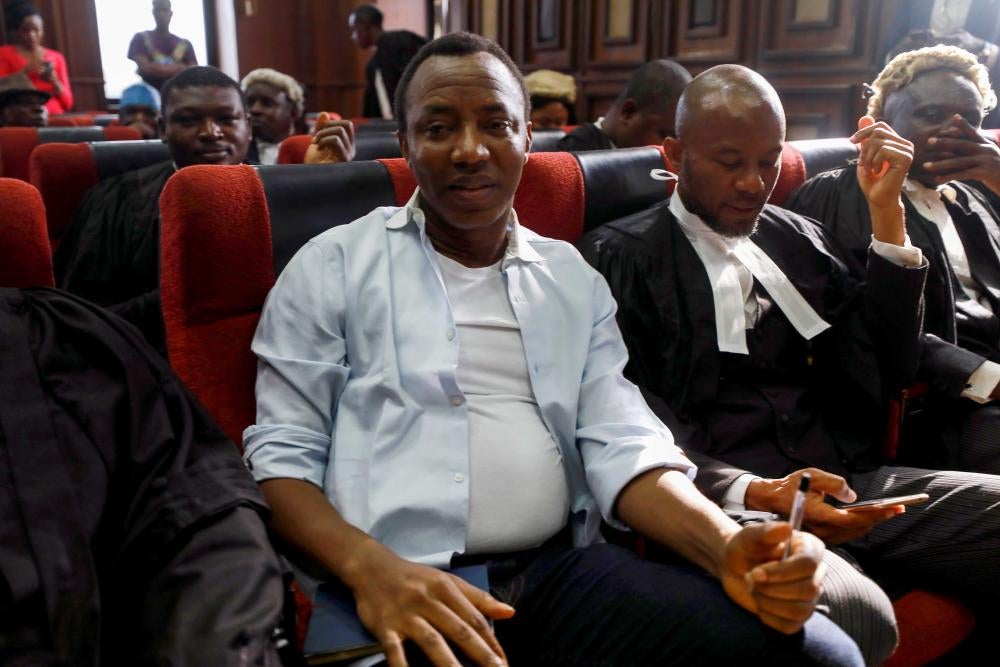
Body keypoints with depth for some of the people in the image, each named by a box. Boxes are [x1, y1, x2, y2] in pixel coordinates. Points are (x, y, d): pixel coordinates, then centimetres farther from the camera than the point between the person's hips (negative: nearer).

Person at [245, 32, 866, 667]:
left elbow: (623, 443, 6)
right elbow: (282, 451, 2)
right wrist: (369, 566, -18)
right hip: (395, 583, -3)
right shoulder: (333, 266, 5)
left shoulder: (576, 279, 14)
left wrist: (725, 546, -14)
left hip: (564, 568, 4)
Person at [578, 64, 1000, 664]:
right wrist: (757, 494, -22)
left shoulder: (800, 238, 18)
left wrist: (887, 211, 7)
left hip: (854, 483, 7)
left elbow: (890, 371, 13)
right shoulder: (622, 257, 0)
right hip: (720, 500, -7)